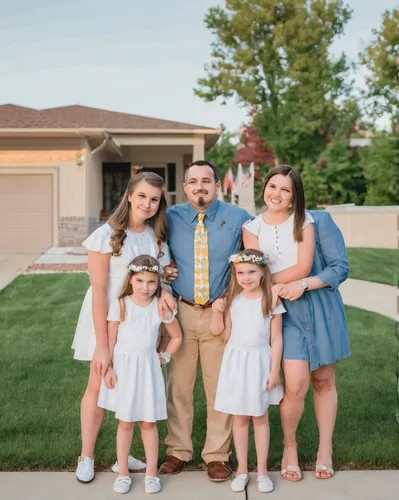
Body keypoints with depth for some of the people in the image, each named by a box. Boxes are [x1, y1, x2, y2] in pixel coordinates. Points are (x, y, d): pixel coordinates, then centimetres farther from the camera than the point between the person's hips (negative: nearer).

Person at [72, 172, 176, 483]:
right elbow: (99, 291, -17)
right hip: (106, 319, -4)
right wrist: (102, 344, -20)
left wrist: (162, 291, -18)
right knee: (98, 386, 1)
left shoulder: (157, 237, 1)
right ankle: (86, 457, 16)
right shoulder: (106, 235, -15)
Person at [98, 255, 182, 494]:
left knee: (149, 421, 6)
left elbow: (177, 336, 9)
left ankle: (152, 472, 19)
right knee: (125, 422, 8)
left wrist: (165, 357, 1)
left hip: (148, 369, 1)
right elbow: (110, 340, -3)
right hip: (123, 367, -1)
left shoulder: (161, 307, -4)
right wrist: (108, 368, -7)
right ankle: (123, 472, 20)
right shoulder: (120, 305, -7)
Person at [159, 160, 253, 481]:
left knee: (220, 386, 7)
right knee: (178, 385, 9)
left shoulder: (238, 218, -2)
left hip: (221, 312, -1)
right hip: (181, 311, 1)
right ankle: (178, 451, 25)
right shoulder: (171, 218, 1)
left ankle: (217, 455, 22)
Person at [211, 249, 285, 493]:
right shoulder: (232, 300, 0)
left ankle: (262, 470, 20)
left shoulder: (271, 301, -7)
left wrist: (275, 370, -8)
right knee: (239, 418, 9)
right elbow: (225, 334, 3)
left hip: (259, 362, -2)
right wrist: (218, 313, -11)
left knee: (260, 418, 8)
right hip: (235, 362, 2)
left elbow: (276, 339, -5)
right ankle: (242, 469, 21)